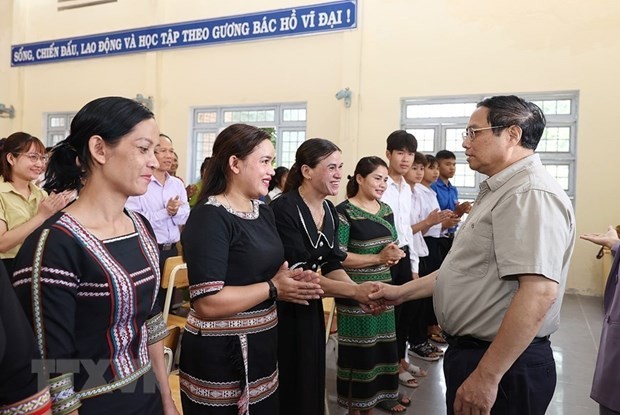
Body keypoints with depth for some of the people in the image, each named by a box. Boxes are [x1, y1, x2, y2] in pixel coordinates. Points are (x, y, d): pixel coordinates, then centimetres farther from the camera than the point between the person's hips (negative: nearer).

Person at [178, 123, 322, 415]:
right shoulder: (210, 218, -19)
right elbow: (207, 303, -26)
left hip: (262, 346, 8)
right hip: (220, 354, -8)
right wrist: (273, 289, -19)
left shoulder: (264, 213, 7)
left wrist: (294, 279, -3)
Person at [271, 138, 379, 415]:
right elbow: (297, 274, -26)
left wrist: (361, 292, -16)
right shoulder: (283, 210, -22)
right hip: (282, 312, -7)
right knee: (287, 392, 10)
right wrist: (354, 291, -28)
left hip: (312, 310, 7)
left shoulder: (330, 211, 2)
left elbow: (332, 266, 2)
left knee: (311, 385, 21)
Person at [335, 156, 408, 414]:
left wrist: (395, 254, -6)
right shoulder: (344, 212, -12)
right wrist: (378, 258, -20)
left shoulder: (386, 210, 9)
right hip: (356, 293, -6)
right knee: (359, 348, 4)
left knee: (382, 343, 14)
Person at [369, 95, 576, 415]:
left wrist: (486, 376, -26)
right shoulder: (500, 191, 13)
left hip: (503, 362, -9)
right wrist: (401, 292, 13)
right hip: (470, 349, 10)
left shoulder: (530, 194, -20)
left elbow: (539, 292, -29)